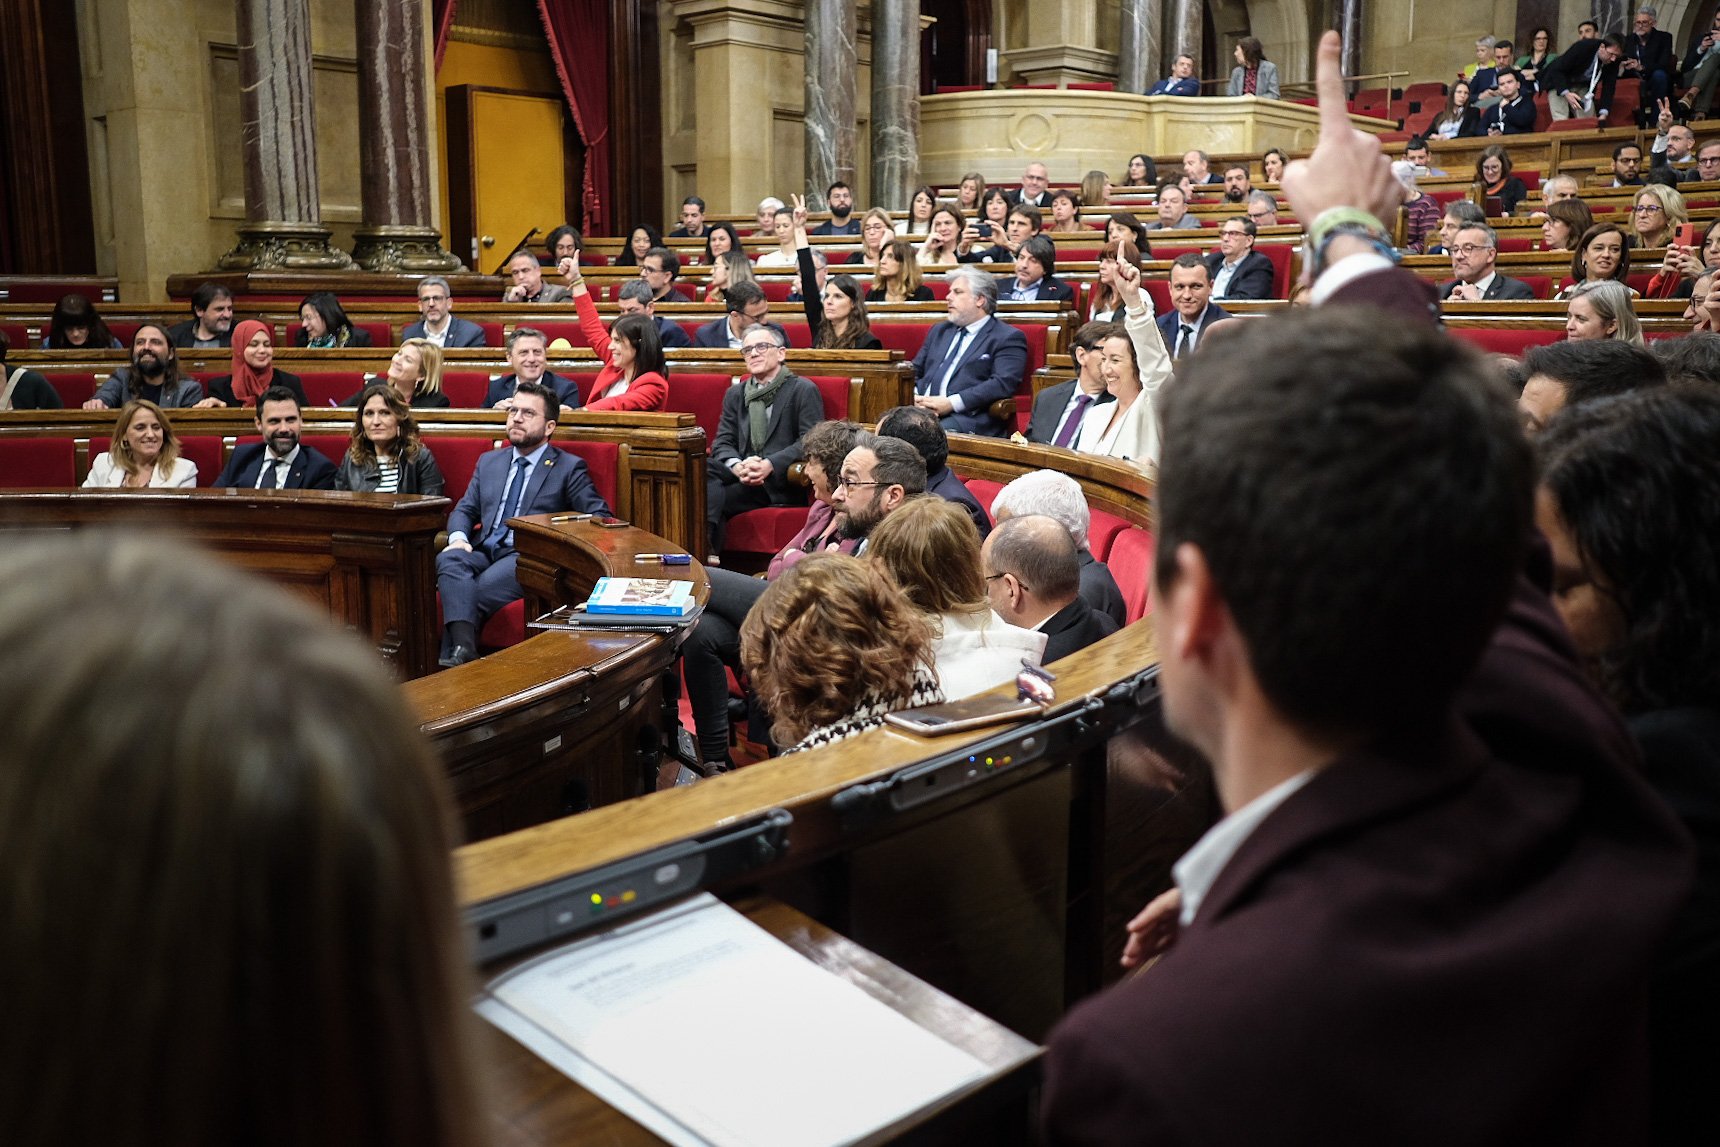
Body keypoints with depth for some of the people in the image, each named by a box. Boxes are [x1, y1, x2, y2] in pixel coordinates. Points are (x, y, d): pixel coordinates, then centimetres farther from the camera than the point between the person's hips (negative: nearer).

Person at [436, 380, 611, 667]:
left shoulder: (569, 467, 9)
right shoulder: (489, 461, 25)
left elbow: (600, 518, 2)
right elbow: (465, 510, 23)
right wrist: (458, 538, -1)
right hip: (483, 551, 4)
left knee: (480, 592, -34)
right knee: (448, 560, -31)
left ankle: (454, 661, -29)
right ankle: (463, 650, -46)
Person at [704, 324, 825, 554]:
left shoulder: (803, 390, 5)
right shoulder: (735, 394, 22)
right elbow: (723, 443, 13)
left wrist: (770, 465, -21)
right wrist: (737, 466, -12)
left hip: (782, 484, -5)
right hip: (741, 476, 5)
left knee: (712, 496, -30)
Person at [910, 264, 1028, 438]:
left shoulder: (1007, 338, 5)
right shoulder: (939, 331, 27)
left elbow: (1003, 383, -10)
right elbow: (915, 371, 25)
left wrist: (951, 403, -17)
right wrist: (917, 397, 0)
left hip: (968, 418, -5)